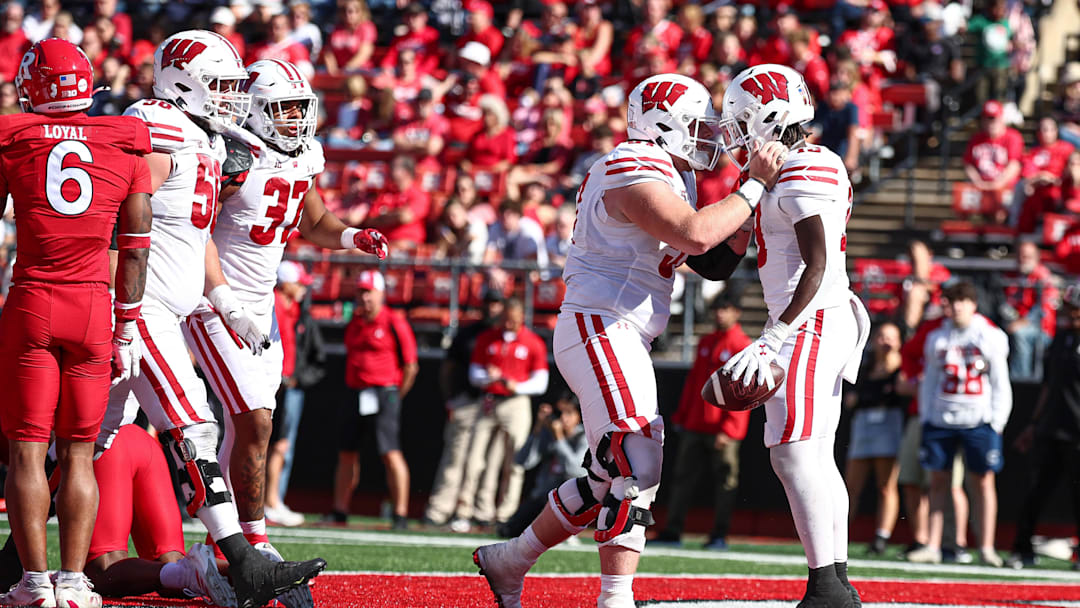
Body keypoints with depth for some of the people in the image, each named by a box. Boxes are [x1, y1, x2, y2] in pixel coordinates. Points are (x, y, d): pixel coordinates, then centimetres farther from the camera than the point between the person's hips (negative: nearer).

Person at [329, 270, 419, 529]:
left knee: (390, 454, -11)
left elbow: (410, 366, -4)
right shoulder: (354, 323, 14)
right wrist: (354, 393, 13)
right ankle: (339, 511, 16)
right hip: (355, 393, 7)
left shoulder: (394, 323, -6)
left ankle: (401, 514, -10)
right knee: (347, 454, 9)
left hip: (385, 393, -7)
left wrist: (396, 397, -2)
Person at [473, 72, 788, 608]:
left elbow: (713, 263, 21)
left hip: (619, 340, 11)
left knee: (611, 478, 13)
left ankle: (508, 562, 24)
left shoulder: (671, 178, 19)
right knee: (635, 465, -17)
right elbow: (694, 236, -28)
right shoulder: (637, 173, -14)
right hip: (600, 328, -11)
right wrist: (754, 187, -19)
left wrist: (743, 224, 4)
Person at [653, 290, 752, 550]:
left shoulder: (743, 347, -6)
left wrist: (728, 429, -17)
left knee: (725, 480, -1)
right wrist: (681, 416, 15)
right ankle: (672, 531, 8)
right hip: (694, 426, 7)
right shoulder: (706, 342, 16)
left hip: (722, 430, -7)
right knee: (683, 477, 5)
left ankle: (719, 535, 2)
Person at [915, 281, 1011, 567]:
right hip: (941, 420, 3)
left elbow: (1000, 383, 3)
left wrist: (996, 422, -6)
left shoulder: (990, 338, 2)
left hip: (978, 421, -3)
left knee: (983, 481, -2)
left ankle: (986, 548, 2)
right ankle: (932, 546, 5)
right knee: (938, 481, 2)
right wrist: (925, 419, 8)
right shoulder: (937, 339, 10)